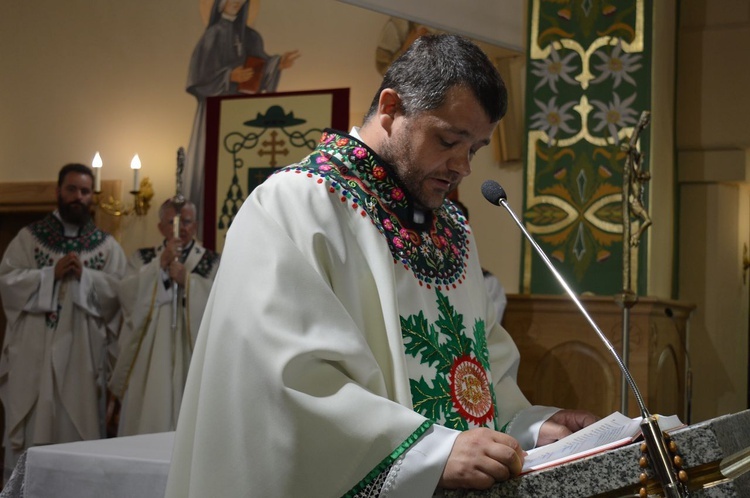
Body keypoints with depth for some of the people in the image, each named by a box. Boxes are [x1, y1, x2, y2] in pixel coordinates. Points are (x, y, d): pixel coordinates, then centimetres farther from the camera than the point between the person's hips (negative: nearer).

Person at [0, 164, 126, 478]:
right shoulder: (29, 237, 8)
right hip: (33, 353, -1)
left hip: (83, 355, 1)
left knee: (78, 429, 1)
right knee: (31, 428, 0)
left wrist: (84, 274, -13)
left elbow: (119, 293, 0)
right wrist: (51, 273, -12)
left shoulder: (107, 245, 10)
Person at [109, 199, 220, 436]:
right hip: (148, 356, 1)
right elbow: (127, 295, -3)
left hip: (190, 358, -1)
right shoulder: (143, 258, 14)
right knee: (148, 418, -3)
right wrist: (161, 265, -10)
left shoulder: (212, 261, 10)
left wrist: (187, 279, -12)